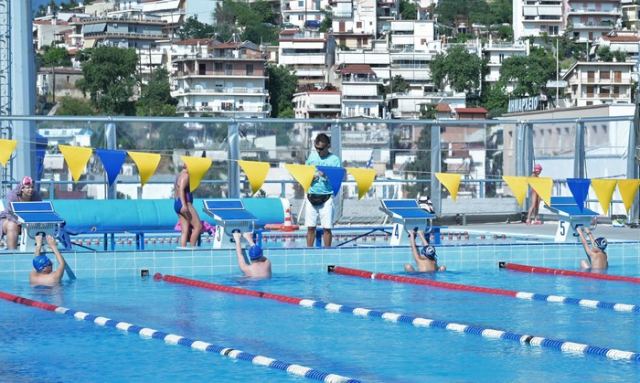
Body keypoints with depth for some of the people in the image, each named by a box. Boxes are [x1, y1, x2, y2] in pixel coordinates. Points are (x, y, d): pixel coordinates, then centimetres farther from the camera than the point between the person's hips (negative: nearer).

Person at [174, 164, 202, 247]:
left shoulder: (180, 175, 21)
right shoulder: (185, 175, -8)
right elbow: (181, 189, -20)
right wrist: (184, 205, -29)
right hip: (185, 204, -10)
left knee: (185, 231, 4)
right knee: (198, 226, -8)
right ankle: (192, 247, -11)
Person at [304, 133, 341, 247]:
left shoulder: (334, 160, -2)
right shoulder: (312, 156, 9)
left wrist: (326, 177, -21)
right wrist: (311, 176, -7)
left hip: (326, 198, -3)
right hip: (312, 195, 3)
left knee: (327, 228, -2)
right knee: (310, 227, 4)